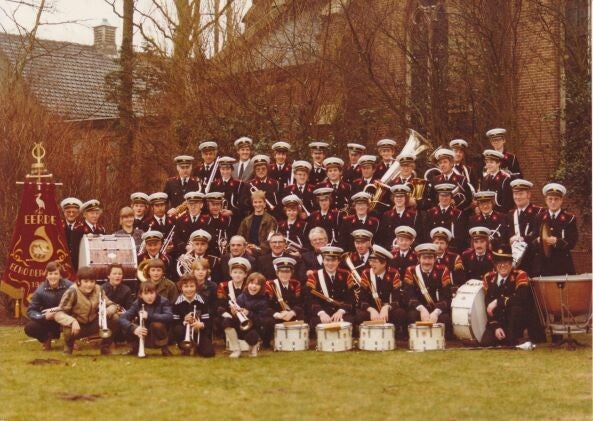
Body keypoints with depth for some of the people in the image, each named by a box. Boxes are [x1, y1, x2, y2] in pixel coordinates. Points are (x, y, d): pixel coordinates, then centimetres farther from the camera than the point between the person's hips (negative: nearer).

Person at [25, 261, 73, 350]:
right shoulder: (40, 290, -14)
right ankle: (47, 338, 8)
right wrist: (44, 316, -31)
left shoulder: (68, 286, -18)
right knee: (29, 328, -25)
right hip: (48, 322, 1)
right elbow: (30, 311, -13)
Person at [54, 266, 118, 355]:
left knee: (112, 319, -19)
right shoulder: (72, 292, -24)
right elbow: (58, 313, -28)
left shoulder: (98, 290, -11)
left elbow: (112, 305, -6)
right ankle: (68, 347, 0)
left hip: (92, 325, 4)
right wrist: (72, 321, -47)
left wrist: (106, 312, -31)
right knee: (69, 329, -37)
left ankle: (106, 348, 4)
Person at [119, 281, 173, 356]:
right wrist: (134, 328, -39)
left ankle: (165, 349, -9)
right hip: (145, 339, 3)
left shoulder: (163, 301, -14)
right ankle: (134, 348, 8)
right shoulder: (137, 303, -7)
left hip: (158, 339, -3)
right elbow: (122, 319, -19)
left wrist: (149, 316, -38)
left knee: (157, 324, -34)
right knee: (126, 326, -19)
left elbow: (169, 317, -33)